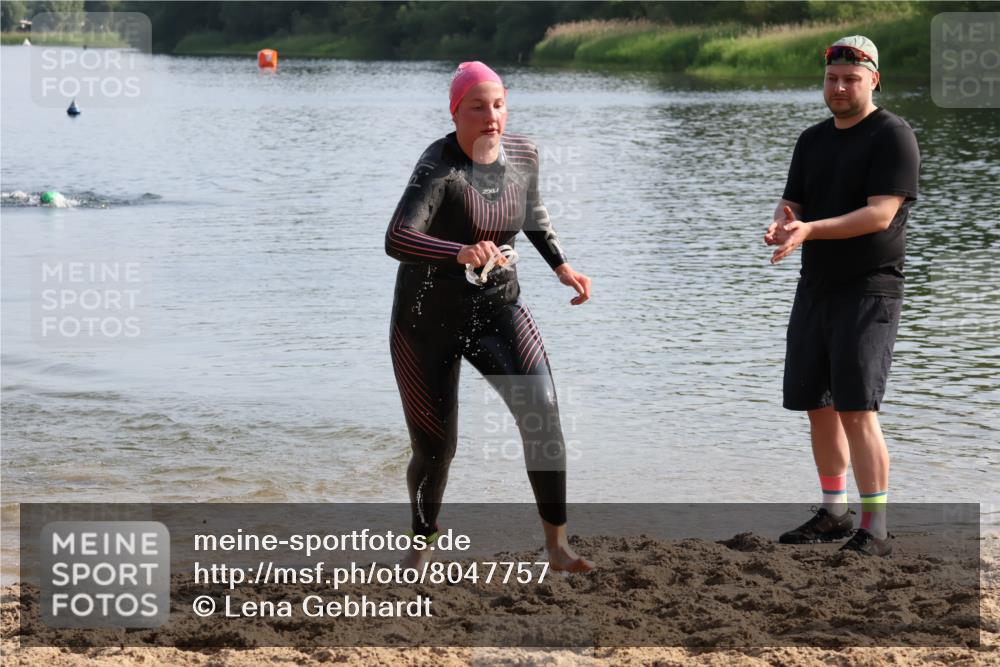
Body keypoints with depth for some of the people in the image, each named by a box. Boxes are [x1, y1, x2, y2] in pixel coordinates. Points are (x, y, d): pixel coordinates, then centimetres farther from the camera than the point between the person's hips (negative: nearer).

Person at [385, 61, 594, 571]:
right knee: (435, 448, 6)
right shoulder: (439, 167, -24)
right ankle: (421, 544, 36)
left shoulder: (521, 153, -4)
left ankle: (557, 544, -12)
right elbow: (396, 240, -40)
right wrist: (461, 253, -56)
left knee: (542, 411, -20)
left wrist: (561, 266, 11)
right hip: (429, 319, -4)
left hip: (497, 310, 4)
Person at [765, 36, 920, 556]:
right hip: (815, 288, 7)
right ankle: (834, 512, 26)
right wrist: (781, 226, -13)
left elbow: (880, 215, -19)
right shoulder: (812, 140, 14)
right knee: (818, 405, 12)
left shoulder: (892, 136, -9)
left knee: (856, 408, -15)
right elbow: (791, 203, 12)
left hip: (869, 290, -7)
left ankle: (875, 531, -12)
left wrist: (811, 230, -29)